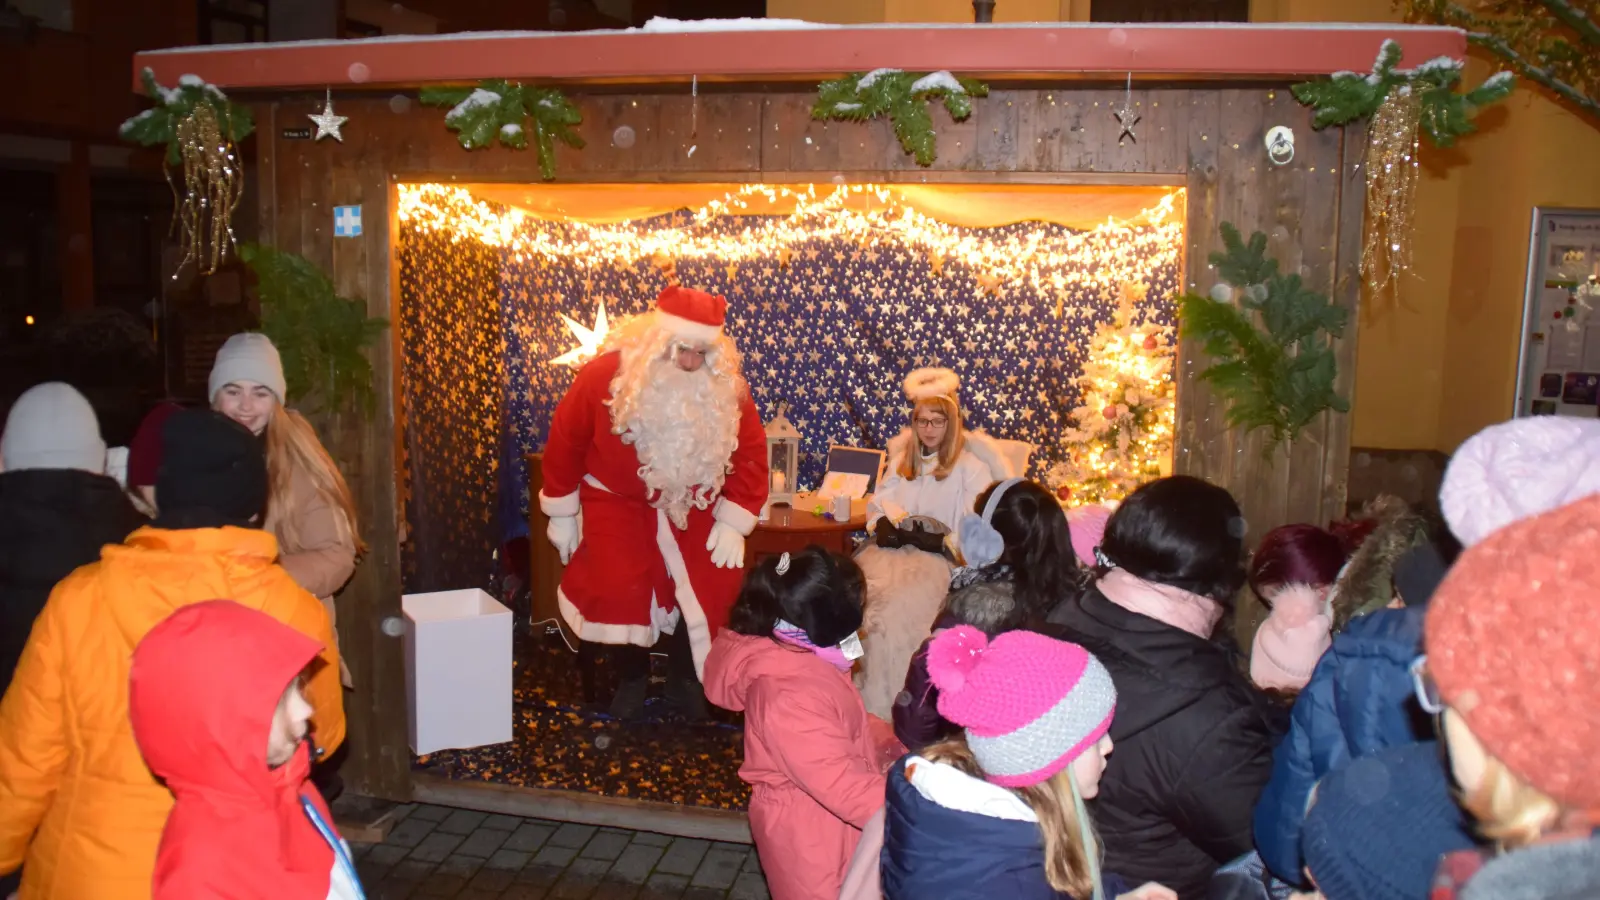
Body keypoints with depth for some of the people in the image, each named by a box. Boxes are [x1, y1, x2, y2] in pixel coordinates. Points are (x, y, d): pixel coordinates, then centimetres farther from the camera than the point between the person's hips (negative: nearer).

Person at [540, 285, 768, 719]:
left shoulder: (727, 385, -19)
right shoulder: (605, 375, -25)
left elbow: (750, 451, -8)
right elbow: (565, 441, -11)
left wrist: (733, 522, -12)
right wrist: (561, 514, -4)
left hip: (690, 502, 2)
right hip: (618, 498, -2)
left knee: (715, 586, -9)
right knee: (619, 586, -18)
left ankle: (685, 675, 16)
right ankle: (633, 676, 10)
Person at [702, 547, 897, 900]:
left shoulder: (795, 656, -6)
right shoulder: (790, 697, -36)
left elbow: (845, 723, 11)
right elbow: (841, 786, -35)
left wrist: (889, 741, 1)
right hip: (808, 830, -9)